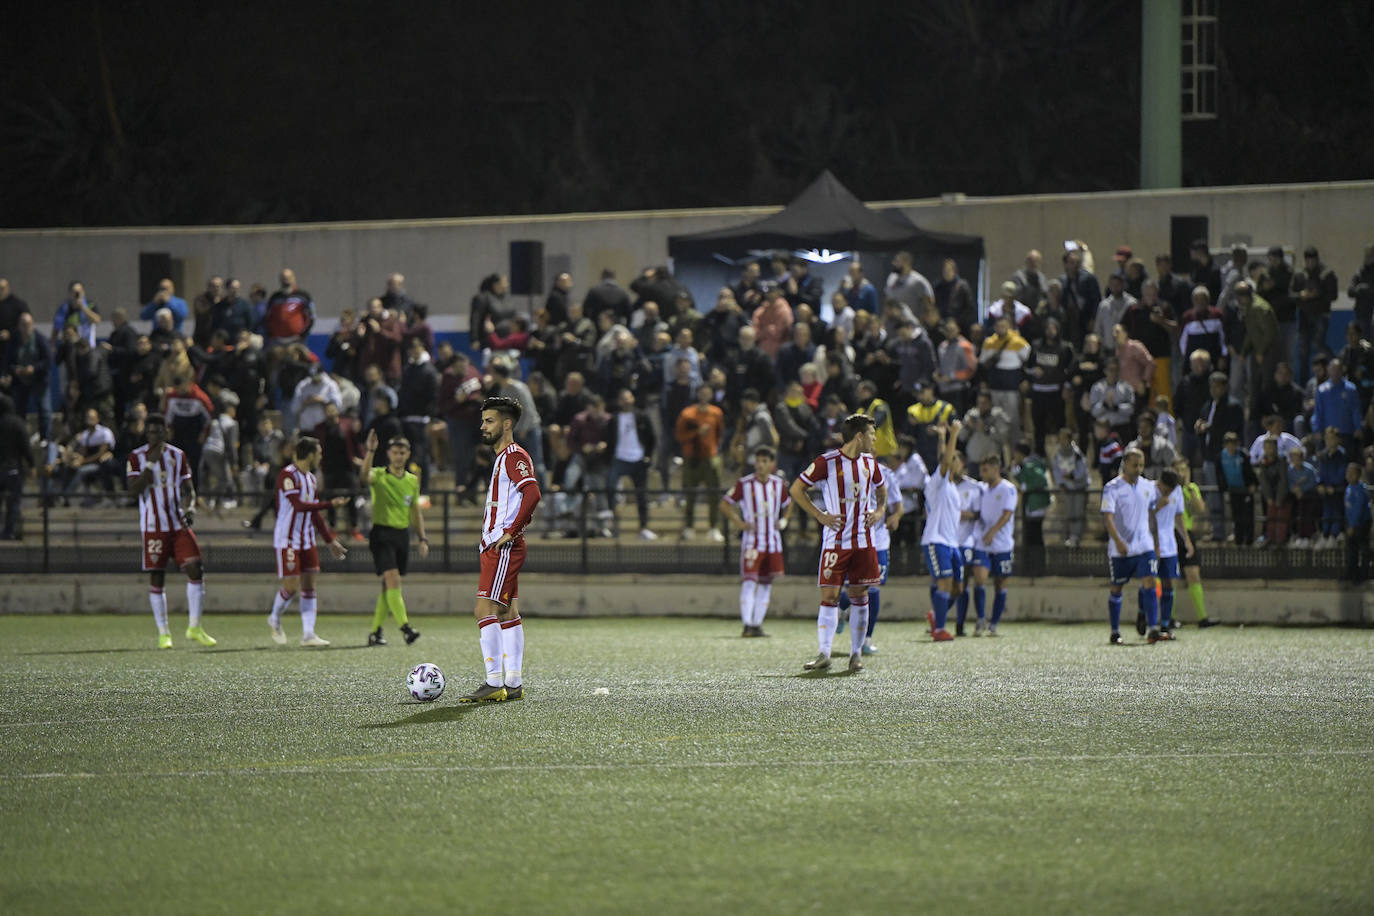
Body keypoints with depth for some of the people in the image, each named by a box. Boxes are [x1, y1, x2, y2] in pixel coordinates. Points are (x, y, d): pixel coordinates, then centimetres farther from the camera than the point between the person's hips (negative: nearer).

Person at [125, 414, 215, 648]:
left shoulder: (178, 455, 9)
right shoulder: (137, 457, -1)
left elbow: (187, 488, 11)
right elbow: (134, 488, -12)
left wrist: (189, 508, -9)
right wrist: (152, 462, -17)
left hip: (179, 524, 2)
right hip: (153, 526, -2)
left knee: (195, 569, -8)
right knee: (156, 578, 0)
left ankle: (195, 627, 2)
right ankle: (163, 633, 9)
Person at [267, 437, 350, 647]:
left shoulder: (310, 478, 13)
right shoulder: (287, 475, -14)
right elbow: (299, 505, -26)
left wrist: (330, 541, 20)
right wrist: (330, 503, -29)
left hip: (307, 541, 8)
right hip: (287, 541, -8)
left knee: (309, 586, 2)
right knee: (291, 586, -8)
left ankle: (308, 634, 1)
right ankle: (275, 620, 20)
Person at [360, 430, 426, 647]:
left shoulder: (412, 481, 12)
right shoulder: (379, 476, -5)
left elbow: (415, 513, 18)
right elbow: (366, 475, -30)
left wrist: (423, 539, 11)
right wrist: (370, 451, -45)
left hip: (402, 535, 6)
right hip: (382, 533, -6)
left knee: (389, 587, 8)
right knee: (392, 580, -18)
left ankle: (375, 632, 16)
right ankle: (405, 627, -25)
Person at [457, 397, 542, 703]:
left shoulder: (515, 456, -12)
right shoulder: (502, 458, 20)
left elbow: (532, 493, -26)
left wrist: (510, 532, -23)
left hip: (504, 548, -11)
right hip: (496, 548, 11)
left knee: (485, 610, -15)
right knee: (507, 614, 10)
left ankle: (494, 682, -16)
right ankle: (513, 684, 11)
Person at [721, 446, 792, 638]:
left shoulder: (779, 484, 5)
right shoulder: (744, 484, -7)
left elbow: (788, 504, 23)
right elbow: (725, 504, 0)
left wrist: (784, 520, 5)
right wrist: (738, 522, -11)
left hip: (773, 541, 5)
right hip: (752, 541, -5)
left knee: (766, 582, 7)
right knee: (749, 580, -13)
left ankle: (757, 624, 13)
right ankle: (747, 624, -15)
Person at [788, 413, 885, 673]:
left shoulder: (870, 463, 8)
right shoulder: (827, 462, -9)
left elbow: (881, 488, 29)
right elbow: (796, 489, -3)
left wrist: (879, 511, 10)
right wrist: (820, 516, -9)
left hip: (863, 541, 5)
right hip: (835, 541, -5)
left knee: (859, 596, 5)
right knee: (829, 596, -8)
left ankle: (857, 653, 12)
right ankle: (824, 653, -7)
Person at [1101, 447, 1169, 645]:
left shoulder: (1148, 486, 8)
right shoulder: (1112, 488, -9)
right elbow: (1107, 517, -18)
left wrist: (1155, 541, 19)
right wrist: (1118, 541, -31)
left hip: (1144, 546, 3)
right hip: (1120, 549, -3)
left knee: (1149, 584, -11)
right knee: (1116, 590, 6)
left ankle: (1152, 629, -16)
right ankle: (1115, 633, 18)